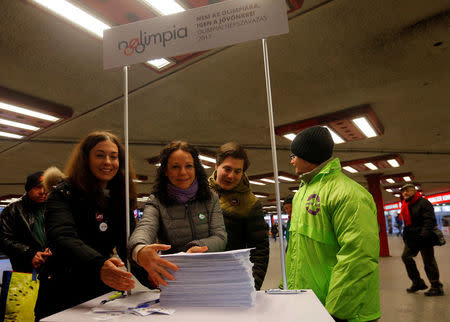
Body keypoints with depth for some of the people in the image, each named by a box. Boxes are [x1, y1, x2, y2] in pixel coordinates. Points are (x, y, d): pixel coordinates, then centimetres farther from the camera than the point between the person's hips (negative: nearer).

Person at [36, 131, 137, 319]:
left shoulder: (120, 198, 5)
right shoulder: (63, 194, -11)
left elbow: (127, 244, 0)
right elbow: (61, 238, -28)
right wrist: (99, 266, -46)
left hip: (103, 292, 5)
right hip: (65, 294, -4)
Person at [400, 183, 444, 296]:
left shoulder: (423, 202, -12)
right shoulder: (405, 205, 13)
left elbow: (430, 220, -20)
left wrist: (424, 235, -28)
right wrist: (406, 235, 16)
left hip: (424, 238, -8)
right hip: (412, 238, 8)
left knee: (428, 261, -1)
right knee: (406, 256, 7)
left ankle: (437, 287, 12)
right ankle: (417, 282, 18)